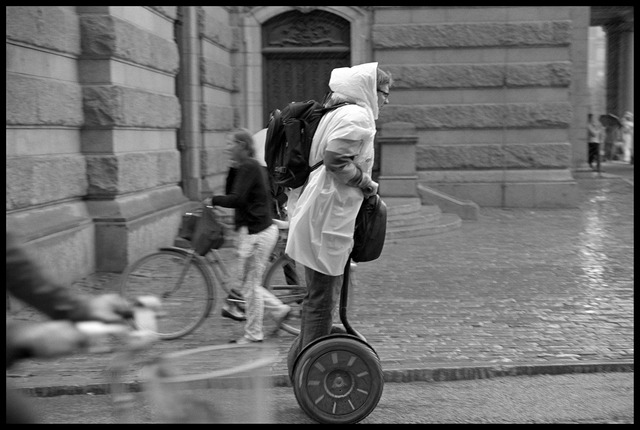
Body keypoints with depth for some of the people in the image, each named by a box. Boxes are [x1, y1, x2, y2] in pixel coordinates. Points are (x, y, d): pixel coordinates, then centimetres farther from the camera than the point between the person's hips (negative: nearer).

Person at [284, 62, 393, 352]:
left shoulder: (337, 112, 19)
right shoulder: (357, 115, -12)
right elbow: (335, 160, -25)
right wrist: (368, 184, -11)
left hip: (318, 215, 11)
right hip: (328, 218, -11)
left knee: (318, 295, 19)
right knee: (322, 299, -4)